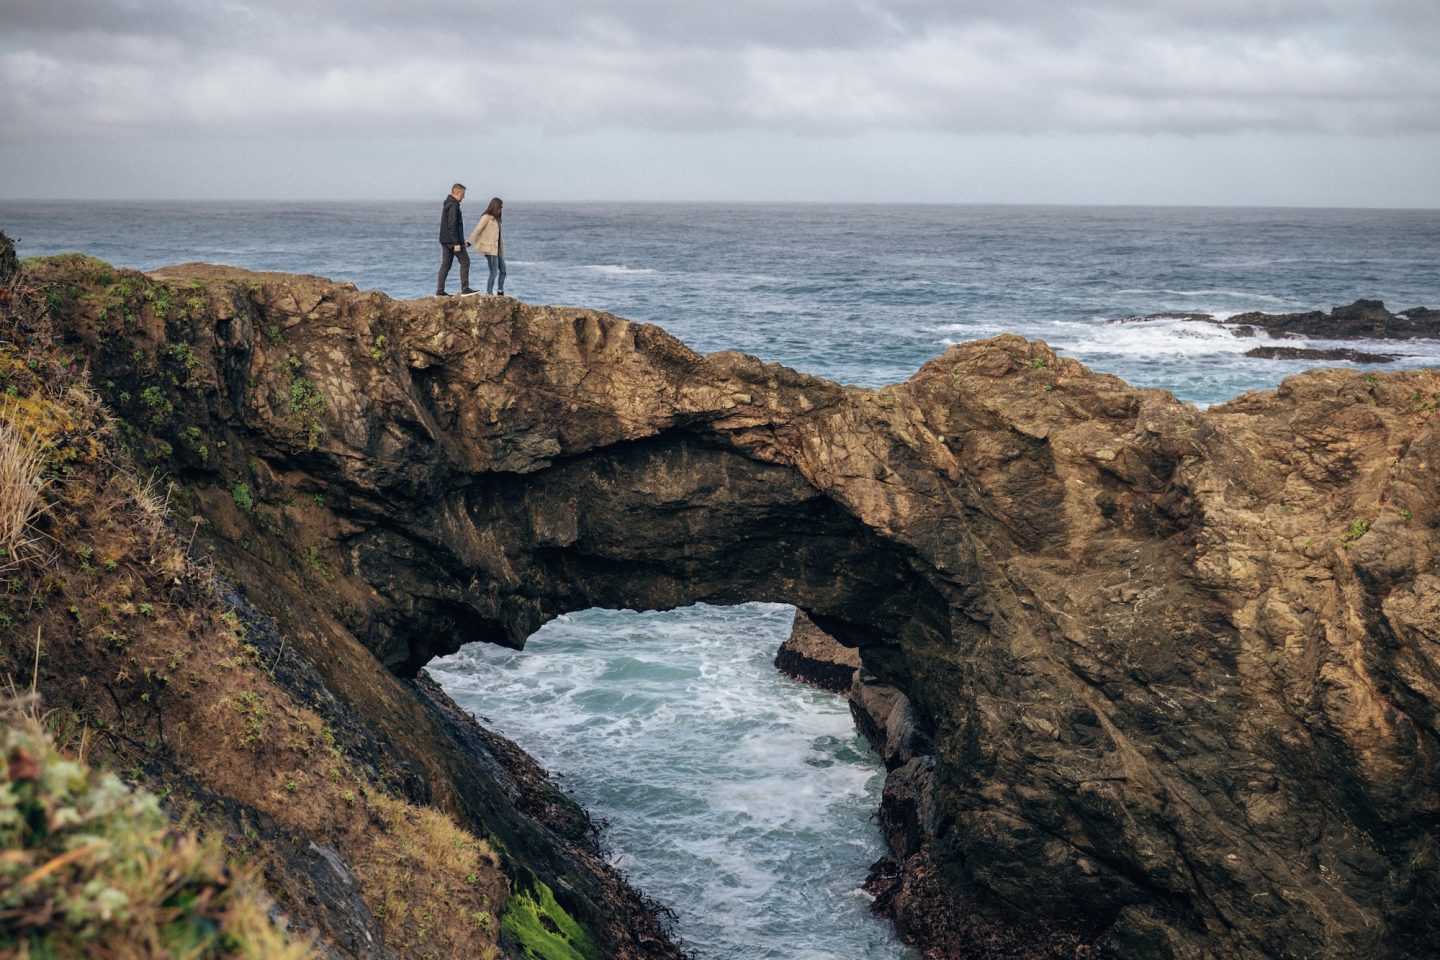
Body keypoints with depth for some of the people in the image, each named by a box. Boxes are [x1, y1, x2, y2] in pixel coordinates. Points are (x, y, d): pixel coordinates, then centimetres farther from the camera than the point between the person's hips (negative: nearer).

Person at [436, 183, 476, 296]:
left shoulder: (447, 204, 18)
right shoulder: (453, 205, -14)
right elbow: (452, 225, -21)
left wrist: (462, 241, 26)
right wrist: (456, 243, -22)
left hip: (445, 240, 10)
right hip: (453, 240, -10)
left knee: (445, 265, 8)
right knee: (465, 262, -2)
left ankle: (440, 291, 5)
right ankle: (465, 288, -4)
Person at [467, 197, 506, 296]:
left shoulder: (496, 219, 15)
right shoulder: (486, 217, -10)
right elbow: (477, 230, -15)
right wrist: (470, 243, -19)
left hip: (497, 249, 9)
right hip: (490, 249, -9)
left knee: (503, 270, 11)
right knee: (494, 272, -9)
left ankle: (501, 292, 19)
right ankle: (489, 293, -3)